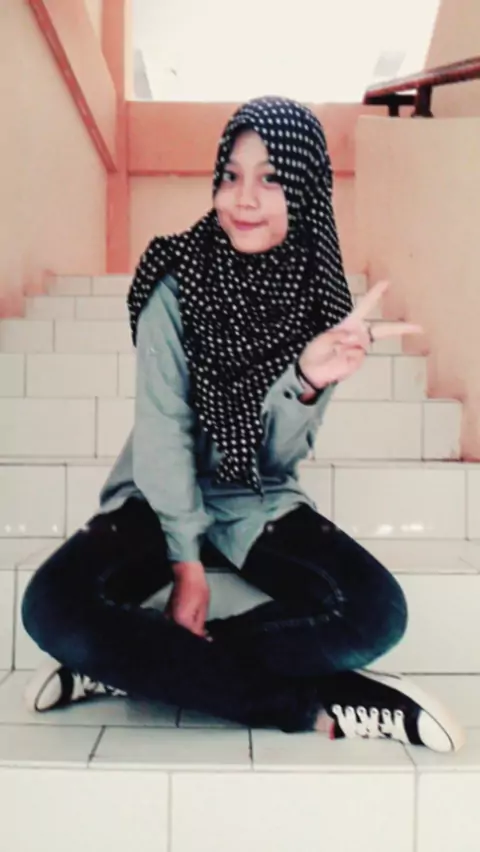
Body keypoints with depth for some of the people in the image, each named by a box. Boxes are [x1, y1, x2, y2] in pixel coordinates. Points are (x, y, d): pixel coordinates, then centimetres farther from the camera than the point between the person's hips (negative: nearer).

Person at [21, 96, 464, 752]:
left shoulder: (319, 296, -5)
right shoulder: (177, 281, -10)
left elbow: (282, 454, -8)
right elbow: (161, 426, -12)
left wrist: (307, 381, -29)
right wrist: (185, 558, -20)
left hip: (260, 503, 2)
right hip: (163, 495, -1)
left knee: (376, 611, -25)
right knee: (54, 607, -29)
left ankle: (135, 664, -16)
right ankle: (314, 709, -21)